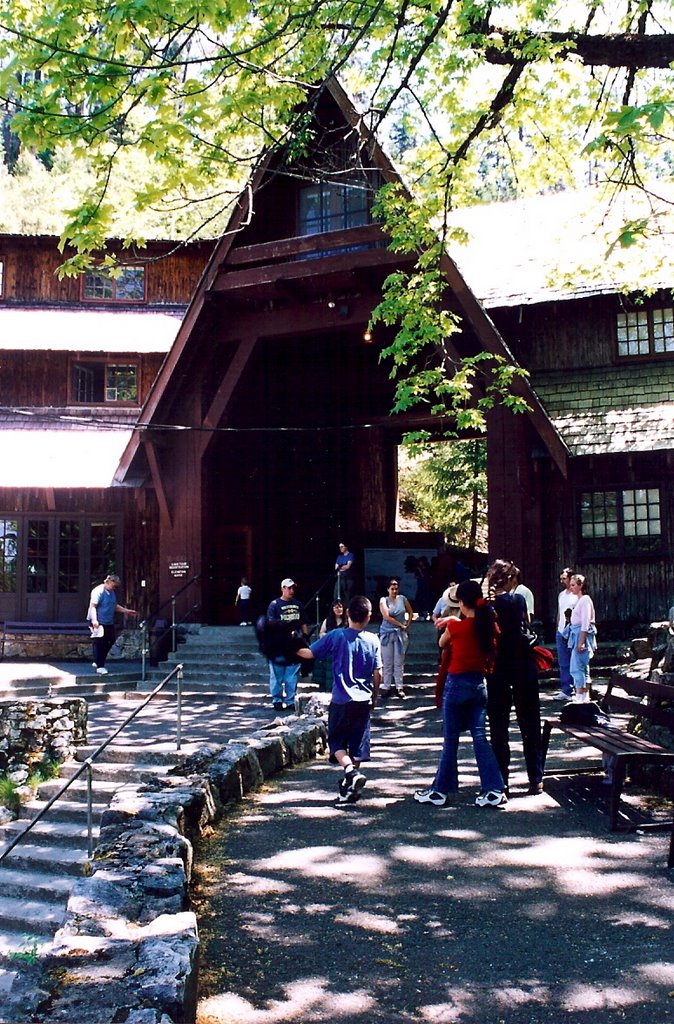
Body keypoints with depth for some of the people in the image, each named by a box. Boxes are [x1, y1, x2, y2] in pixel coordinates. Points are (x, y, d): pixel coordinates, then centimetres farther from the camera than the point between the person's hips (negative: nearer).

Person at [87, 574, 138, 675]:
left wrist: (127, 611, 25)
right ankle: (100, 666, 2)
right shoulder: (98, 591, -14)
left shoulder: (112, 593, 14)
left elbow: (115, 606, 27)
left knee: (110, 641, 11)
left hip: (109, 623, 9)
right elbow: (92, 606, -22)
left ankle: (97, 662, 25)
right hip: (98, 623, -9)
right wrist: (94, 620, -34)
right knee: (99, 644, -5)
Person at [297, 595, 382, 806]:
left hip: (341, 701, -2)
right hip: (364, 701, 2)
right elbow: (378, 674, 2)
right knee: (358, 743, 10)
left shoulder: (335, 636, -7)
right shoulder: (373, 640, -1)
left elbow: (309, 653, -6)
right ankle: (349, 788, 13)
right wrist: (374, 697, 16)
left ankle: (351, 771, -17)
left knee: (337, 741, 8)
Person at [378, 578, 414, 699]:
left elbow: (410, 612, 15)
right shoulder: (383, 600, -4)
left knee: (399, 662, 3)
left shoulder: (402, 598, 4)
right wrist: (400, 625, -9)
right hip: (387, 633, -1)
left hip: (401, 634, 1)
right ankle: (386, 687, 10)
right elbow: (386, 616, -13)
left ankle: (399, 687, 9)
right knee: (387, 662, 3)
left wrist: (407, 625, 5)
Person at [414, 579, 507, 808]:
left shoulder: (455, 626, -14)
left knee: (451, 739, 4)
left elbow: (442, 643, 4)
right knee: (480, 737, 8)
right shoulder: (487, 625, -2)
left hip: (457, 684, -5)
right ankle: (494, 790, 4)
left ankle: (441, 790, 14)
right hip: (479, 684, 5)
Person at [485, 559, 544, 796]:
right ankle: (536, 780, 12)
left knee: (498, 726, 8)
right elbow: (526, 623, 6)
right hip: (523, 667, -1)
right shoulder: (518, 600, -9)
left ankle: (500, 781, 8)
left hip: (496, 670, 1)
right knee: (529, 725, 9)